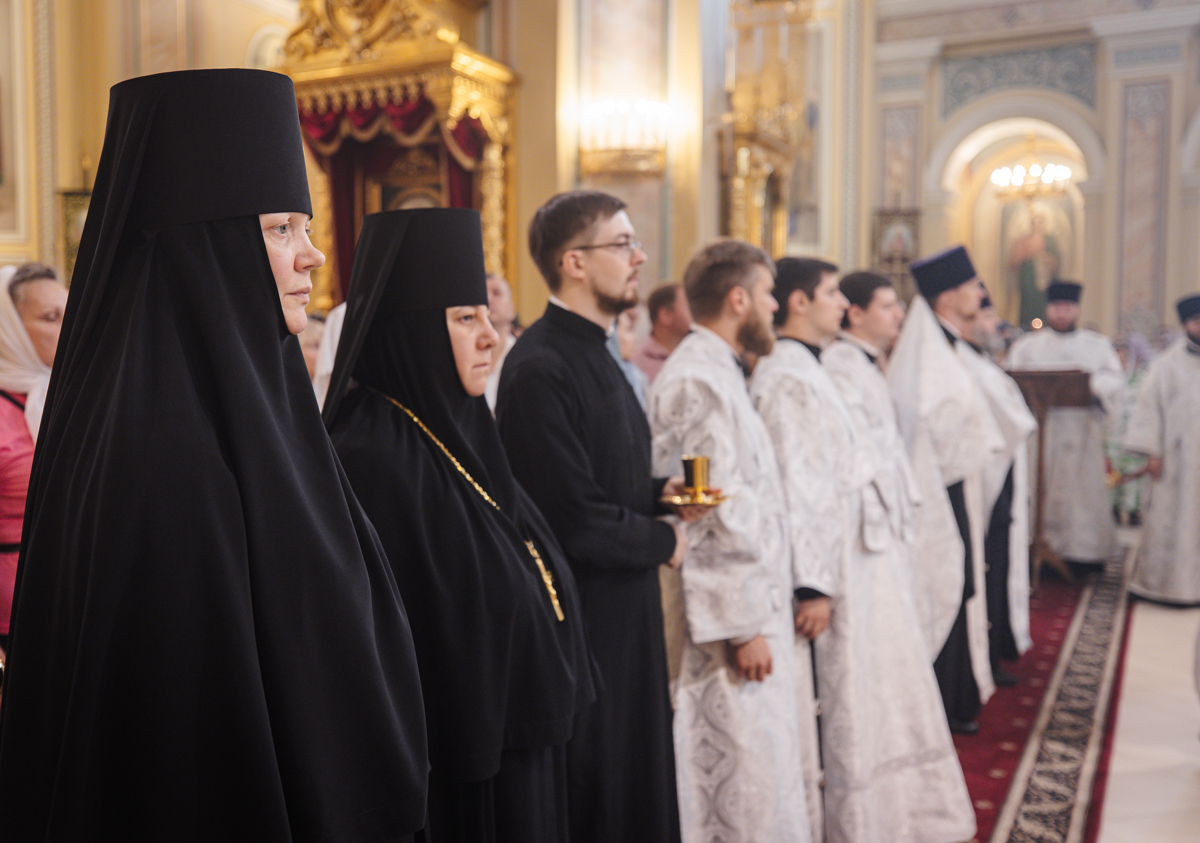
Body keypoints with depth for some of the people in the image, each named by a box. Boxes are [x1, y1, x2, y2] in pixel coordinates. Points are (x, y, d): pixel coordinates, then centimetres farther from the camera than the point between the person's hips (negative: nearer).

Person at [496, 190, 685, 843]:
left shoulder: (593, 353, 11)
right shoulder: (540, 368, -21)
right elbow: (573, 519, -23)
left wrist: (657, 492, 1)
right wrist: (663, 542, -8)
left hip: (623, 617, 9)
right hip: (580, 620, -9)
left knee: (632, 785, 20)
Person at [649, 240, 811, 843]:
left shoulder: (715, 370, 15)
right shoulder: (698, 381, -18)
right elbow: (710, 513, -22)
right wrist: (743, 623, -20)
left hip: (748, 603, 10)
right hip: (732, 615, -10)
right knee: (746, 792, -1)